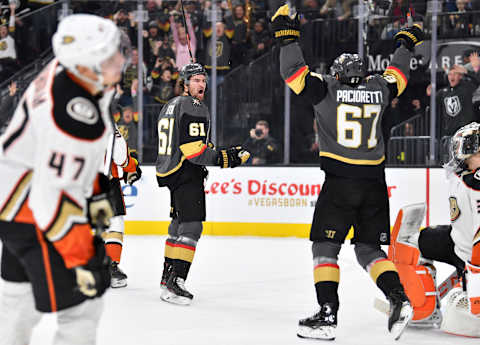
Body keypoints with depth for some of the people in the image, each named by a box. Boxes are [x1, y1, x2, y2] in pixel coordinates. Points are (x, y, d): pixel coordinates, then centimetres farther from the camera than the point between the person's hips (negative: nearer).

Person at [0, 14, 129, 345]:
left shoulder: (71, 68, -6)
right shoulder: (74, 116, -35)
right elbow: (51, 197, -30)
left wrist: (95, 193, 16)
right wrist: (82, 258, -24)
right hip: (31, 211, -10)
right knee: (82, 304, -6)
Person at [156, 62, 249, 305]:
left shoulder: (170, 106, 18)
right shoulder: (195, 108, -13)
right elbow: (193, 150, -21)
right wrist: (224, 158, -17)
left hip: (169, 171, 10)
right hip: (187, 174, -10)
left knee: (178, 223, 21)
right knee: (191, 227, -14)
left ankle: (168, 275, 31)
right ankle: (174, 284, -23)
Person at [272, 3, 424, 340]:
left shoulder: (327, 89, -1)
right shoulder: (378, 89, 10)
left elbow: (293, 71, -2)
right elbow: (398, 75, 29)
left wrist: (288, 34, 8)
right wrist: (405, 44, 45)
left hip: (340, 182, -4)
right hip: (375, 183, 4)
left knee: (325, 247, 3)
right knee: (369, 249, 13)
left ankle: (327, 315, -5)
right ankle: (398, 298, -7)